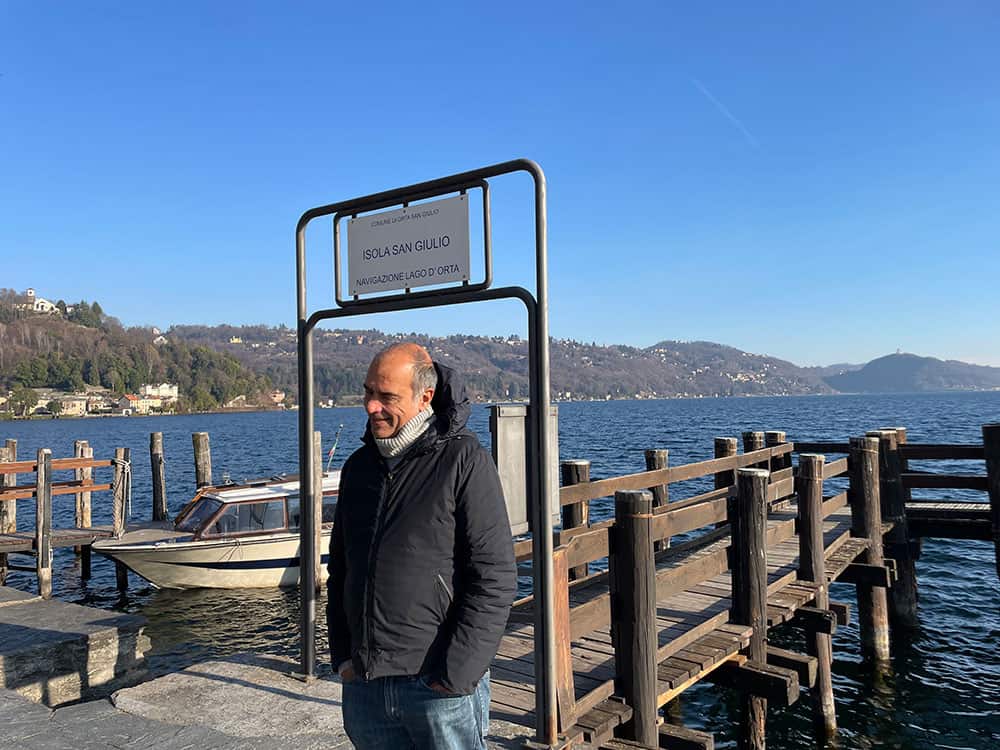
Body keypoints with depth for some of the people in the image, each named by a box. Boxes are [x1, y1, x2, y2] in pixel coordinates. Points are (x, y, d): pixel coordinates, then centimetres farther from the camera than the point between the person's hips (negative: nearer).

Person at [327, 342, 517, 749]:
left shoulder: (463, 460, -11)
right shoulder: (359, 465, 8)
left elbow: (495, 578, -14)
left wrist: (455, 675, -15)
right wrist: (342, 655, 8)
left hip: (440, 685, -5)